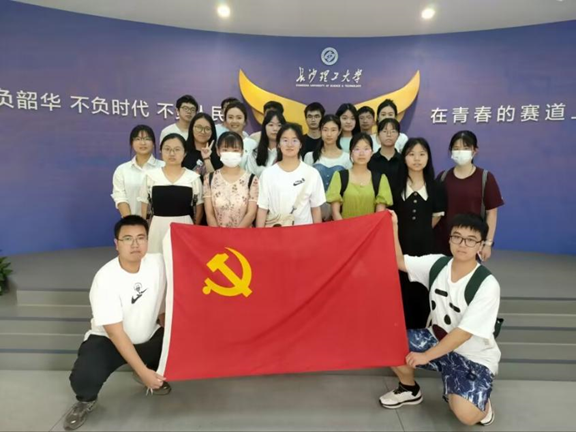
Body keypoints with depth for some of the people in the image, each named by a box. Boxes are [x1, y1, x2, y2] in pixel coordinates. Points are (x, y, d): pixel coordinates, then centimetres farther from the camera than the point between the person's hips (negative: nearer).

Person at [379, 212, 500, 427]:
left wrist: (426, 356, -20)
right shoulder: (437, 264, -8)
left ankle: (480, 403, 11)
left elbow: (464, 333, -23)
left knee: (466, 414, -28)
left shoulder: (487, 285, -23)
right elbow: (399, 261, -3)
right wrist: (393, 228, -14)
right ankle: (410, 389, 14)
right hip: (437, 341, 5)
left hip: (474, 357, -4)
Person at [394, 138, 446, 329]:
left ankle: (421, 332, 21)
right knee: (401, 290, 2)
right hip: (400, 245, -1)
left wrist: (420, 232, 11)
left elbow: (437, 217, 11)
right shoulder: (395, 184, -2)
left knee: (423, 290, 6)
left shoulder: (436, 187, 3)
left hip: (425, 246, 1)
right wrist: (407, 231, 7)